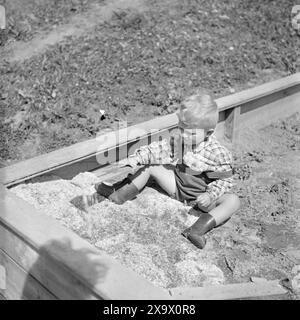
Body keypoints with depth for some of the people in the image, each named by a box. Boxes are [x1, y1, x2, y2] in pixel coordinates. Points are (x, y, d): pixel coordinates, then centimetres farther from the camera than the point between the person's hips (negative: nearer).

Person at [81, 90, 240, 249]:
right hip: (178, 187, 4)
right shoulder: (176, 141, -7)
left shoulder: (218, 153, -20)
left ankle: (201, 228, -49)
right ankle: (117, 195, -1)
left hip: (202, 197, -4)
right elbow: (157, 149, -7)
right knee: (149, 167, 0)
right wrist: (136, 158, -23)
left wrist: (210, 195, -29)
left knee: (233, 200, -31)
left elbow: (225, 180, -14)